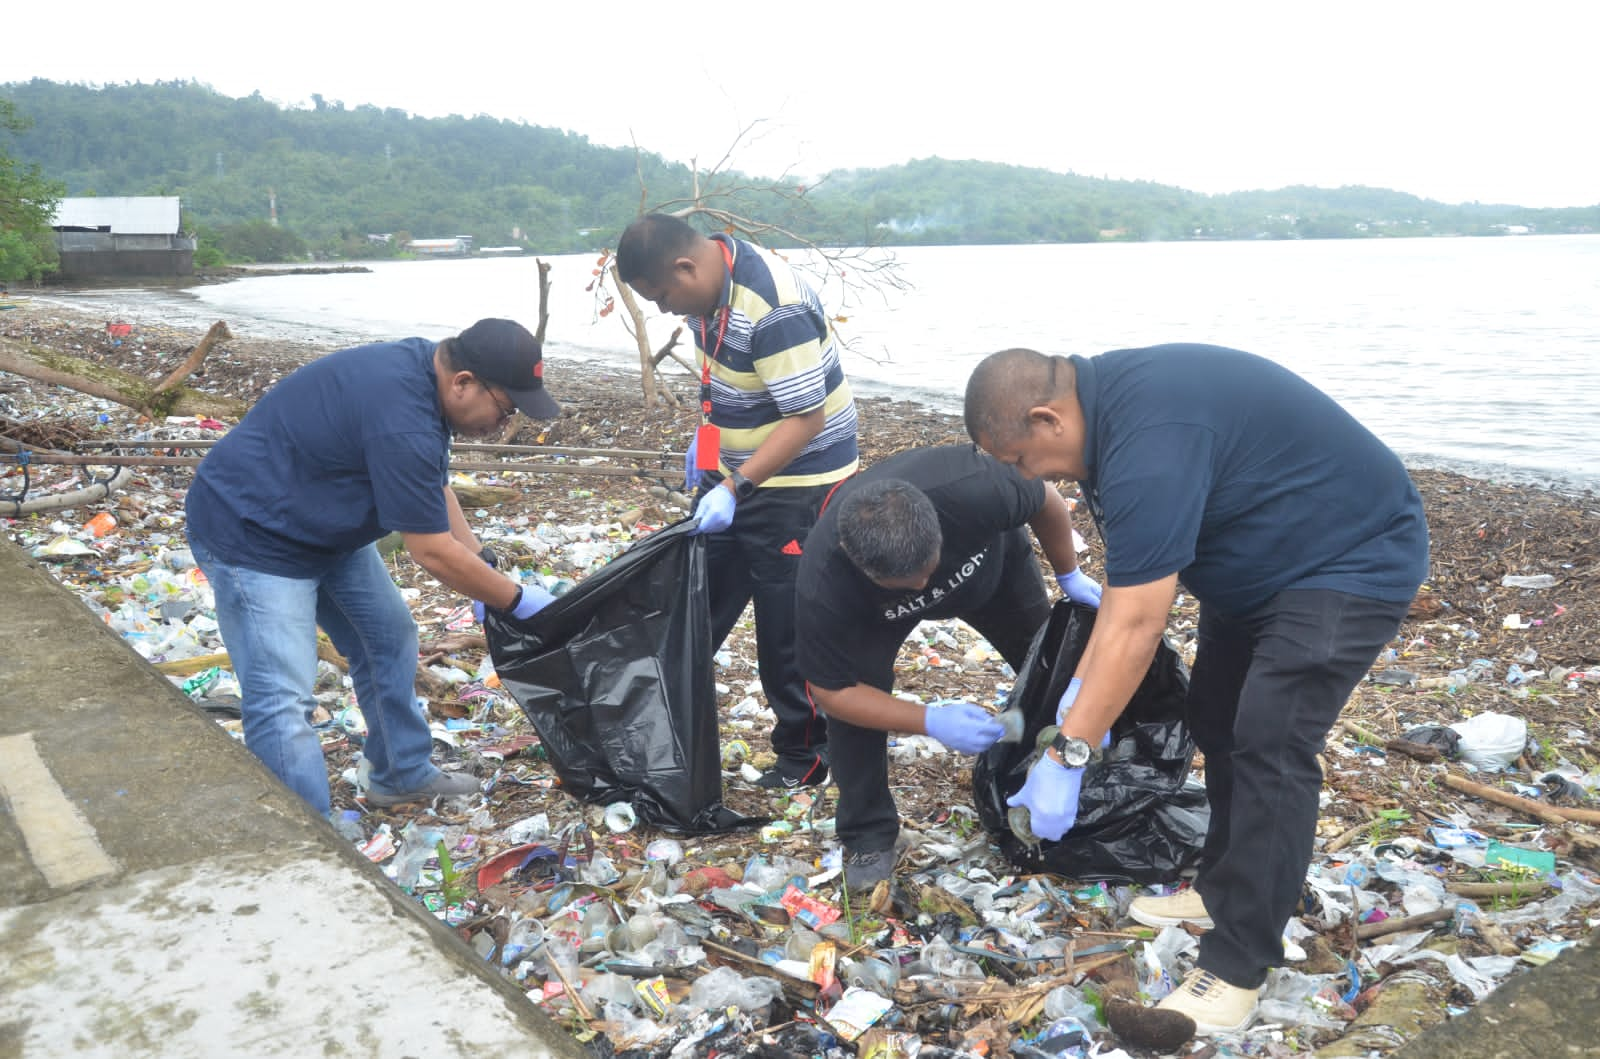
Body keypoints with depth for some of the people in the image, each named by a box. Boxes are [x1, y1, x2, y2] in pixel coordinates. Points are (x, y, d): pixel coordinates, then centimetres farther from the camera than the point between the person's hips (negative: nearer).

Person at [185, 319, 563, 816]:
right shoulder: (401, 419, -34)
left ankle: (402, 776, 31)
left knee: (389, 639, 15)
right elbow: (433, 552, -26)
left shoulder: (423, 367, -4)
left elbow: (435, 491, 8)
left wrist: (486, 569, 1)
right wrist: (518, 600, -14)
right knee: (283, 700, -14)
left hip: (325, 524, 10)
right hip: (252, 533, -10)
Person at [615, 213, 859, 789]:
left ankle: (804, 755, 18)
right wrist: (705, 439, 12)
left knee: (788, 630, 1)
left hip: (799, 482, -9)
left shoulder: (774, 309, -29)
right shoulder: (707, 284, -2)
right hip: (735, 472, 9)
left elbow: (806, 418, -28)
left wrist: (735, 489, -29)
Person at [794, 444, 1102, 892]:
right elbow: (832, 690, -30)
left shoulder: (974, 489, -46)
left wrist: (1069, 575, -9)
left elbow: (1047, 503, -22)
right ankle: (869, 837, 0)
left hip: (992, 560, 2)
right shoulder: (824, 587, -44)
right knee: (858, 683, -20)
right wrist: (931, 721, -41)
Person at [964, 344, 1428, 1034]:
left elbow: (1136, 625, -33)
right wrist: (1081, 686, 1)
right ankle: (1224, 890, 28)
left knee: (1269, 745, -15)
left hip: (1353, 557, -10)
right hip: (1262, 559, 10)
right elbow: (1128, 579, 4)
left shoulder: (1149, 441, -34)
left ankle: (1240, 966, -5)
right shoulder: (1106, 404, -3)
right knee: (1215, 721, 13)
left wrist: (1067, 756, -28)